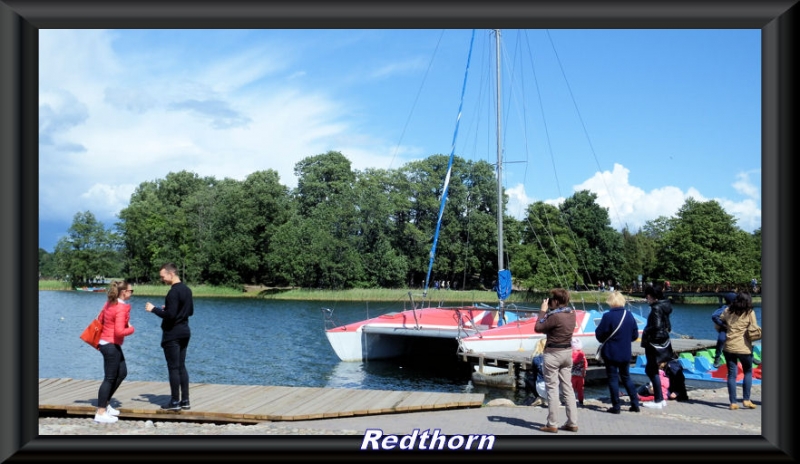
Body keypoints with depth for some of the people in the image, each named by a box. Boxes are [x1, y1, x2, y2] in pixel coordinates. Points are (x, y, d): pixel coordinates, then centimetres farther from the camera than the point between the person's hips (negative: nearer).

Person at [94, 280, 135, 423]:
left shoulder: (109, 303, 7)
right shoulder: (121, 308, -20)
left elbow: (100, 319, 15)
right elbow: (119, 331, -26)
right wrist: (131, 328, -9)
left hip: (106, 343, 10)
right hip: (111, 345, -10)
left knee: (122, 373, 19)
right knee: (110, 378, -3)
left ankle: (105, 404, 25)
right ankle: (100, 413, 3)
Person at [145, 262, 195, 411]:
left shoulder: (173, 292, -17)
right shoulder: (187, 289, 11)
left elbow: (170, 315, -22)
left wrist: (154, 309, -10)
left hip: (172, 334, -9)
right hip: (185, 332, 9)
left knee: (173, 368, -3)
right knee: (181, 367, 12)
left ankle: (175, 402, 1)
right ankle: (185, 401, 13)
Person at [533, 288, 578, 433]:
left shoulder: (555, 316, -20)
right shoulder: (571, 313, 4)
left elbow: (538, 328, -13)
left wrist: (543, 310, -6)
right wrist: (548, 311, 7)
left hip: (553, 353, -8)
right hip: (567, 352, 8)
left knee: (552, 388, -1)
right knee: (567, 387, 11)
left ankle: (552, 424, 2)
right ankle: (572, 422, 14)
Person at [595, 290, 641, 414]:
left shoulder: (608, 316, -17)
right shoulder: (629, 315, 0)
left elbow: (599, 335, -13)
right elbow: (635, 335, 7)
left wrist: (605, 340, 9)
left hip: (611, 353, -5)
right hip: (626, 353, 5)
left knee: (613, 379, 3)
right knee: (626, 377, 17)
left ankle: (616, 407, 4)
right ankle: (635, 404, 17)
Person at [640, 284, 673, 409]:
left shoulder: (656, 308, -16)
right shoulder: (664, 306, 12)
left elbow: (657, 326, -25)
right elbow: (668, 326, 16)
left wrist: (646, 332, -12)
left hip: (654, 342, -10)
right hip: (662, 340, 10)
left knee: (653, 371, -1)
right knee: (650, 369, 16)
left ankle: (658, 401, 3)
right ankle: (660, 399, 20)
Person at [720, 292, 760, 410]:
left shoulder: (728, 311, 6)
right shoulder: (750, 313, -4)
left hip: (729, 347, 3)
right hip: (744, 348, -3)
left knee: (731, 374, 7)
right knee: (748, 372, 17)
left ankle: (733, 402, 5)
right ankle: (746, 399, 13)